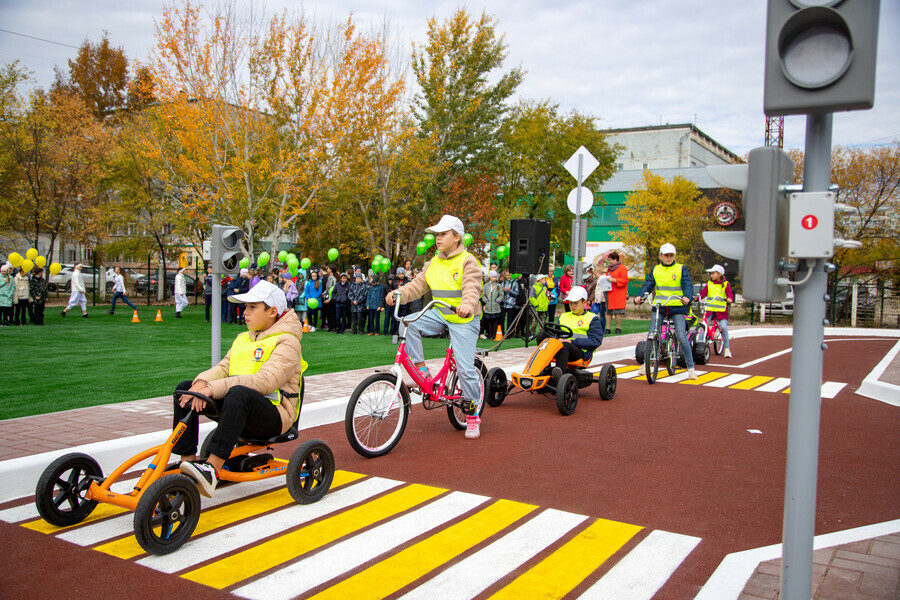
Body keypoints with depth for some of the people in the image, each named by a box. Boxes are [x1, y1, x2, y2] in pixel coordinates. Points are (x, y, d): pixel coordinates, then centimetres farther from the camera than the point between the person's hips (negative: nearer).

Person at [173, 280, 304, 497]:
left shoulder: (286, 341, -8)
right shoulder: (243, 339, 18)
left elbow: (265, 380, -23)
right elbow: (223, 368, 6)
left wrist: (213, 389, -29)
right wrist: (202, 383, -18)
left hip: (273, 416, -8)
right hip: (238, 409, 8)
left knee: (239, 393, -38)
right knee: (185, 388, -5)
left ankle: (212, 468, -41)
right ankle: (187, 461, -8)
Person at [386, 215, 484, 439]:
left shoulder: (468, 261, -11)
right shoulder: (434, 263, 9)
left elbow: (472, 288, -26)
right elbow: (417, 285, 3)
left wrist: (467, 305, -48)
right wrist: (398, 294, -16)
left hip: (464, 320, -6)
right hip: (440, 314, 6)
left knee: (465, 368, -8)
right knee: (410, 324, -21)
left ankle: (473, 416, 7)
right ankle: (421, 370, -8)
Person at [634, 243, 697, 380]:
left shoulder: (681, 269, 4)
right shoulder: (655, 270, 10)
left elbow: (688, 284, -6)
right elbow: (648, 285, 3)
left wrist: (687, 297, -27)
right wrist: (640, 296, -16)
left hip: (677, 307, -2)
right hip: (659, 307, 2)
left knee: (682, 337, -10)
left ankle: (690, 367, 2)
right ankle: (646, 364, 19)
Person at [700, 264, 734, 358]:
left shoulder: (725, 284, 5)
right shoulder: (709, 284, 12)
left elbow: (729, 293, -4)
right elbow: (703, 292, 6)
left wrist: (729, 299, -26)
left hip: (721, 310, -2)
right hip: (709, 308, 3)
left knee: (723, 327, -14)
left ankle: (727, 348, -1)